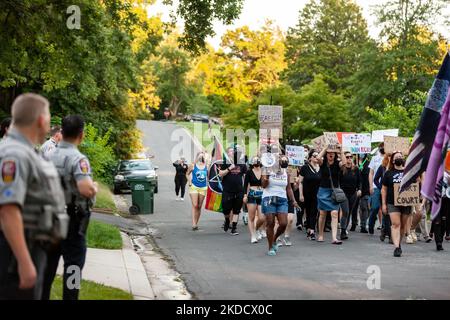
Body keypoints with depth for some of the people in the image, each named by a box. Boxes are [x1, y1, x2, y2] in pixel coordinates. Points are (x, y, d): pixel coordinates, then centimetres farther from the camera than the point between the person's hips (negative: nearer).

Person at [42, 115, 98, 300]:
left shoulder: (49, 157, 4)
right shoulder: (78, 159, -19)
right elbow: (86, 189, -31)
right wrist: (95, 187, -11)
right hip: (72, 220, -7)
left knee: (48, 263, 15)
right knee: (73, 264, 2)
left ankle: (42, 296, 21)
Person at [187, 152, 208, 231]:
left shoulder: (206, 166, 2)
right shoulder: (193, 166, -3)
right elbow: (188, 174, 11)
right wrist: (190, 182, 2)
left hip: (203, 188, 3)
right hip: (194, 187, -3)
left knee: (199, 206, 8)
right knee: (195, 205, -12)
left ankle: (196, 223, 18)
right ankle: (194, 224, -15)